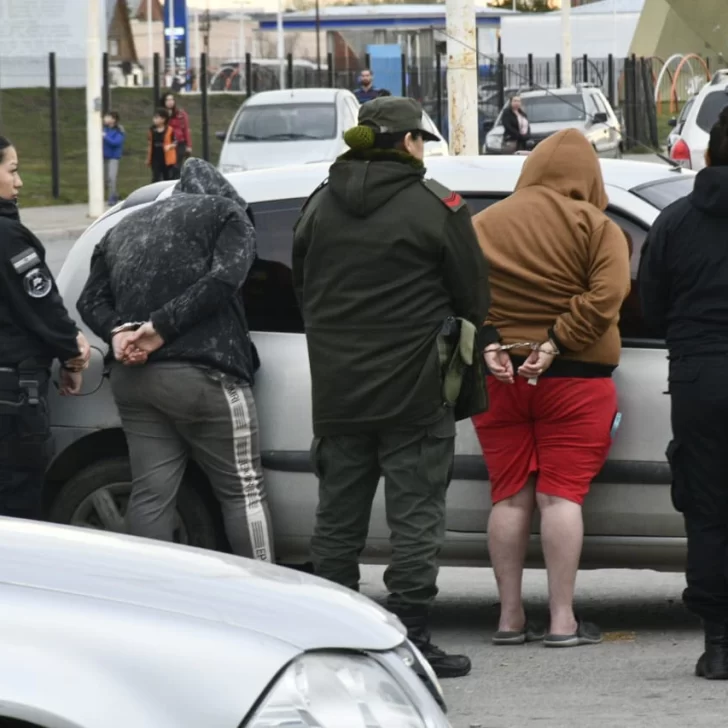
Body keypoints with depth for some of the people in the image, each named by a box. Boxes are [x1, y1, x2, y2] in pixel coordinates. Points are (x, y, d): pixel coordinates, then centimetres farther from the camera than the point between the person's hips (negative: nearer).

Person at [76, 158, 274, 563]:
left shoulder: (126, 229, 23)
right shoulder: (225, 213, 5)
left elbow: (91, 300, 13)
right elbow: (223, 279, -12)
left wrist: (118, 331, -4)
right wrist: (161, 327, -12)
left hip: (132, 377, 6)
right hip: (201, 375, -6)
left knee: (151, 494, 7)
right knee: (244, 491, 0)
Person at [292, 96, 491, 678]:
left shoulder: (321, 205, 7)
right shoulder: (436, 207, -9)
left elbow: (301, 287, 16)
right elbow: (474, 297, -5)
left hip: (337, 391, 5)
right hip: (415, 391, -5)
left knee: (338, 516, 12)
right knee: (415, 517, -1)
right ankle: (411, 639, -3)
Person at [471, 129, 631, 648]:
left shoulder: (484, 224, 7)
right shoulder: (596, 227, -4)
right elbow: (606, 296, -16)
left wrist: (488, 346, -7)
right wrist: (556, 344, -16)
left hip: (498, 378, 3)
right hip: (573, 378, -3)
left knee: (509, 496, 8)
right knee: (561, 495, -3)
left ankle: (510, 617, 8)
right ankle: (563, 620, -7)